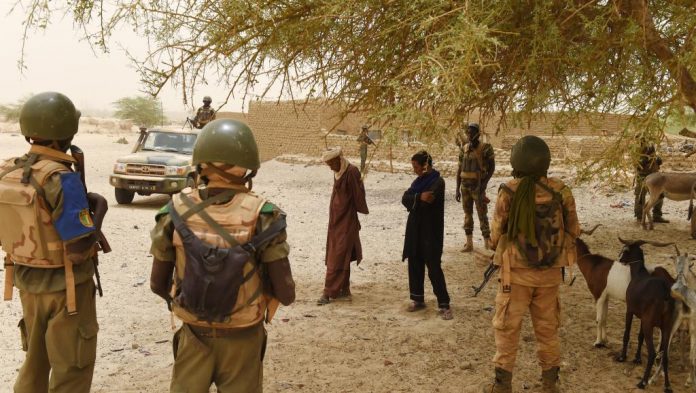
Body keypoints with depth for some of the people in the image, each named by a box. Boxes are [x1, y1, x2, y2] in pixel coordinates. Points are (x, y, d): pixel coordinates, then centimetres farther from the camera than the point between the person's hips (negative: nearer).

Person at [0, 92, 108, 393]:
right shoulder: (62, 179, -24)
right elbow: (79, 249, -25)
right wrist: (99, 209, -9)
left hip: (26, 282, 7)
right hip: (66, 287, -7)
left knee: (35, 361, 24)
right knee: (72, 368, 8)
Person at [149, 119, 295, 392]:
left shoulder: (176, 212, -12)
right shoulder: (262, 217, -20)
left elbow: (158, 284, -2)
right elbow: (286, 294, -16)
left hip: (194, 334, 2)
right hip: (242, 337, -2)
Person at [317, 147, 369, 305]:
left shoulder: (351, 172, -17)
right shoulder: (338, 173, 8)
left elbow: (358, 195, -14)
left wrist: (362, 210, -3)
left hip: (346, 222, -8)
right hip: (336, 221, 8)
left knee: (337, 258, -5)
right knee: (342, 257, 13)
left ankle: (328, 292, -2)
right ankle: (344, 290, 21)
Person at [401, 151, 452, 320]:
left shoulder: (438, 182, -12)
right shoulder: (419, 181, 11)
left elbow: (427, 201, -26)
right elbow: (405, 199, -4)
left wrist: (414, 199, -10)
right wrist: (419, 198, -22)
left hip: (431, 231, -7)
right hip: (415, 230, 7)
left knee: (434, 268, -6)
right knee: (415, 265, 12)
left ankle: (444, 304, 2)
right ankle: (417, 299, 25)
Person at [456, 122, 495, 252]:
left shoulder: (485, 148, -8)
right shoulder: (464, 149, 7)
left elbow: (491, 168, -6)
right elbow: (460, 170, 11)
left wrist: (484, 184, -16)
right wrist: (457, 189, 9)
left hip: (478, 186, -5)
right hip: (465, 186, 5)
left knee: (482, 215, -4)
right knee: (467, 214, 9)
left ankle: (487, 242, 2)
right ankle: (469, 243, 15)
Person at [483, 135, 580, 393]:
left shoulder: (509, 192, -16)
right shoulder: (561, 192, -8)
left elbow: (497, 235, -7)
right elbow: (573, 232, 3)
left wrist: (499, 249, 15)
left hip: (516, 270, -3)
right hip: (550, 272, 3)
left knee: (507, 328, 10)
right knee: (547, 327, 17)